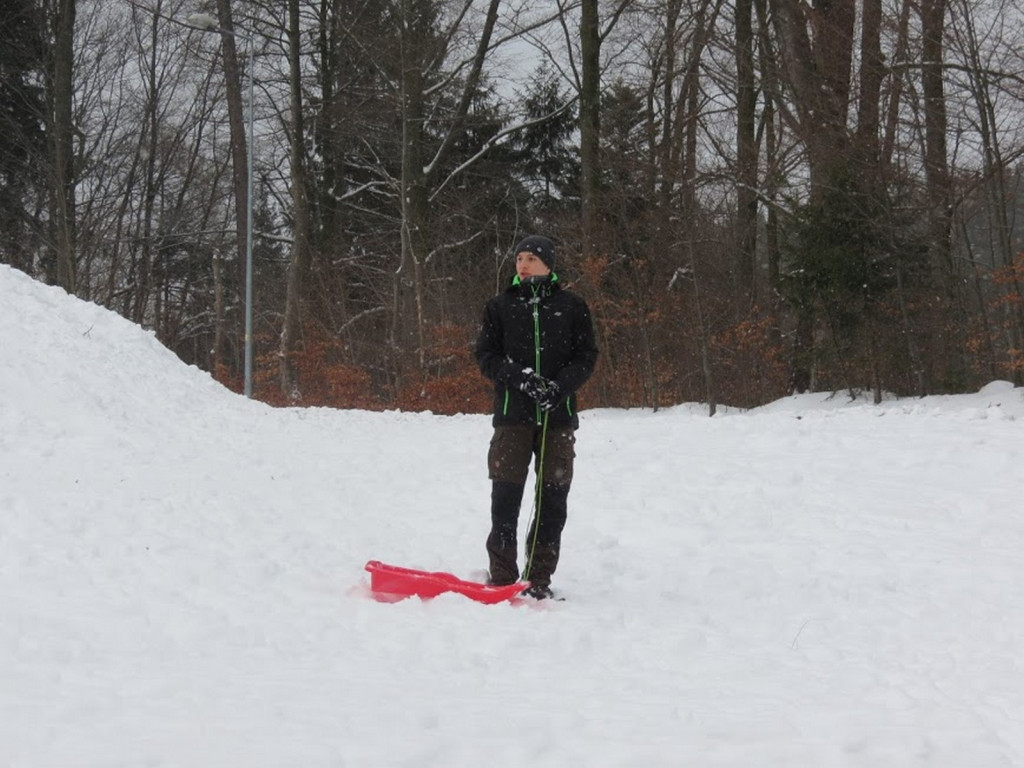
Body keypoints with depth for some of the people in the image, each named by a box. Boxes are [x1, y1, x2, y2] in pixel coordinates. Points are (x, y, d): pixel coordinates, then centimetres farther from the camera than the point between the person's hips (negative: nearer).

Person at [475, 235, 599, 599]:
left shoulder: (571, 306, 7)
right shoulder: (500, 306, 8)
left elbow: (586, 356, 5)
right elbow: (486, 357, 5)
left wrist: (559, 385, -13)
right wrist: (519, 377, -13)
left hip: (558, 416, 0)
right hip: (512, 415, 0)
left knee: (553, 499, 1)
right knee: (505, 497, -4)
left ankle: (540, 579, 9)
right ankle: (501, 577, 3)